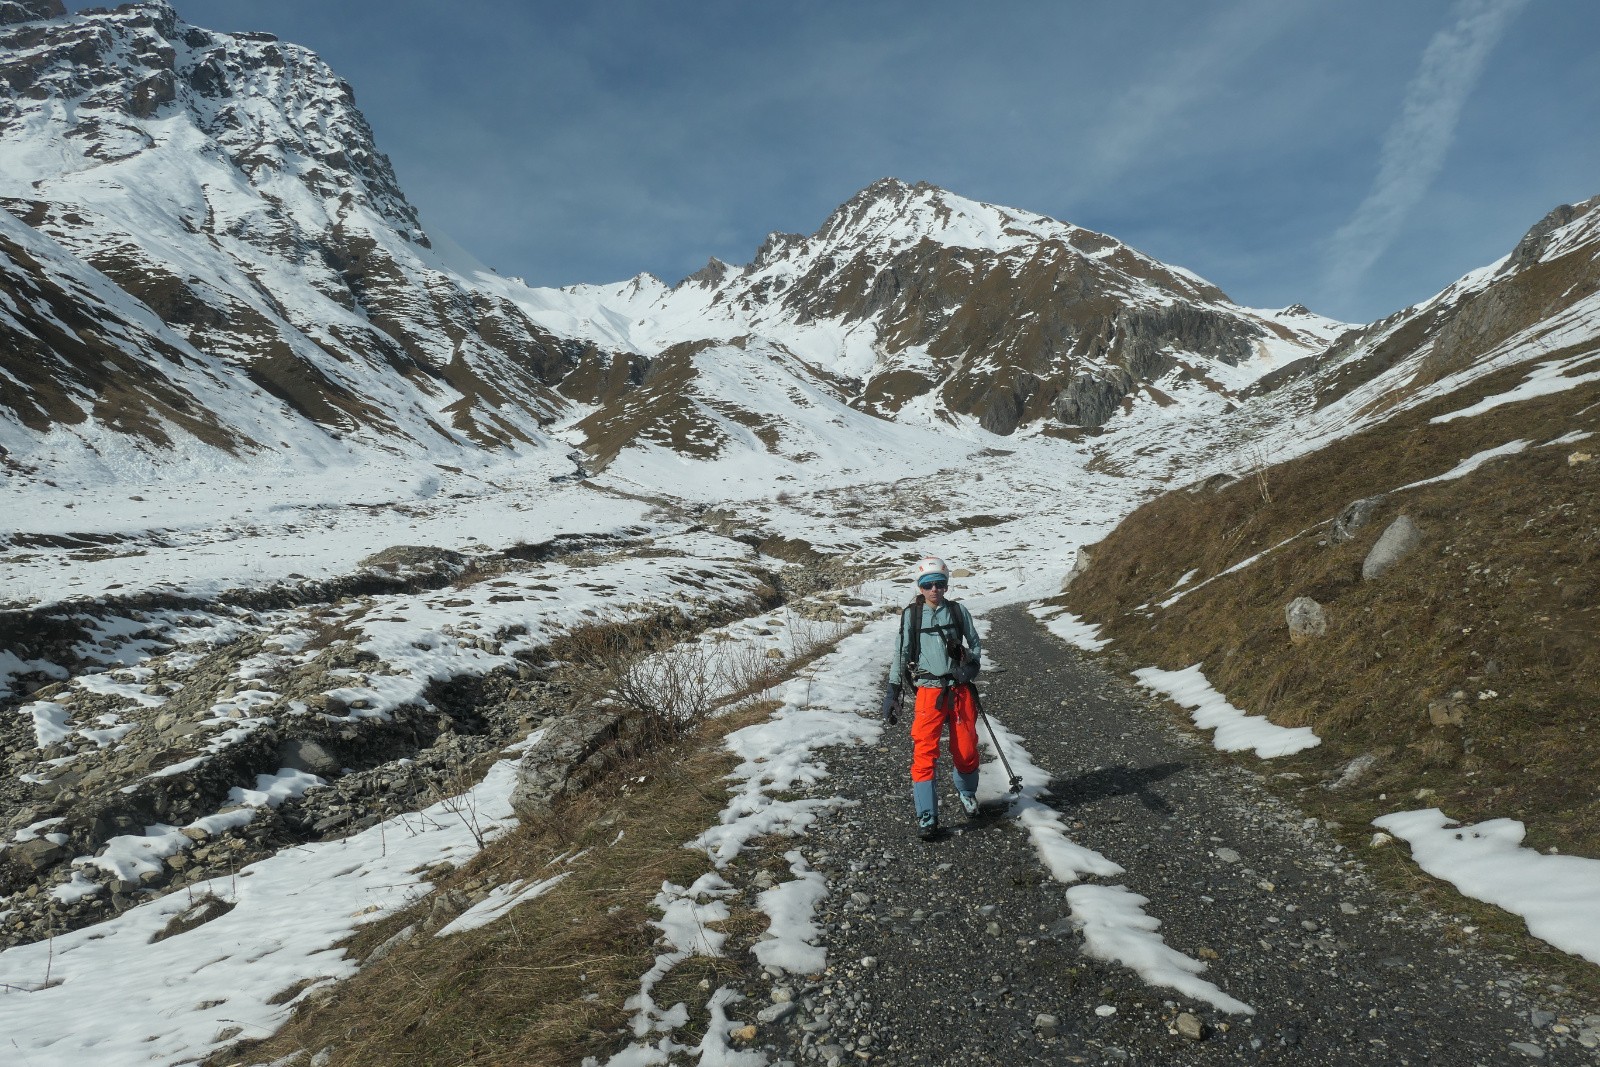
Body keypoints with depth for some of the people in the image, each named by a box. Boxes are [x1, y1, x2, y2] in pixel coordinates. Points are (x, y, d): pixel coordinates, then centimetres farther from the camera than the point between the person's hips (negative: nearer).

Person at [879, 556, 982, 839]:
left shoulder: (958, 611, 5)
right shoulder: (911, 615, 1)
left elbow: (975, 643, 15)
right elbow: (901, 654, 3)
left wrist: (972, 665, -5)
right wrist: (893, 691, -3)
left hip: (960, 689, 2)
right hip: (929, 690, -2)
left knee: (966, 749, 8)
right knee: (924, 752, -10)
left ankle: (967, 792, 39)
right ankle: (927, 816, -3)